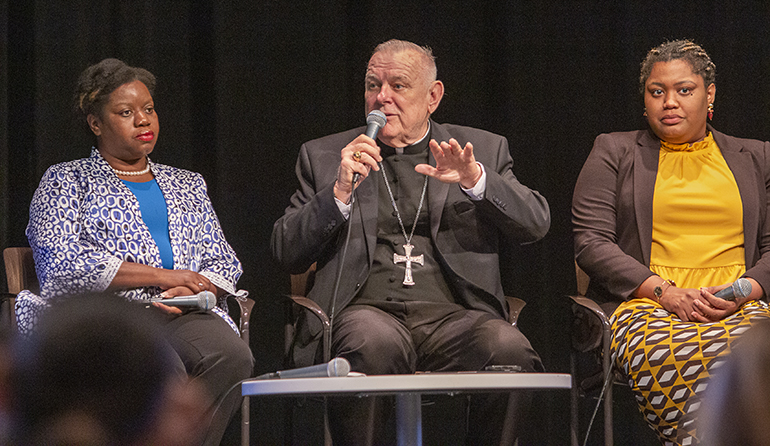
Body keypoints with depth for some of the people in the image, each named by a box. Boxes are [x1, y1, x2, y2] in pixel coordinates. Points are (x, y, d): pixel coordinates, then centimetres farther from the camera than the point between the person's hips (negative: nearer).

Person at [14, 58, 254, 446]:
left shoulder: (187, 185, 29)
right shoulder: (66, 181, 14)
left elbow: (224, 262, 22)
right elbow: (62, 262, -3)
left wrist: (192, 290, -4)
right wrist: (161, 276, -8)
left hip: (182, 315, 4)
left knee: (231, 355, -32)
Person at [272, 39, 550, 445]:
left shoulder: (482, 150, 19)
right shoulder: (325, 156, 19)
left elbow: (536, 223, 7)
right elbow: (286, 252, 11)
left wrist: (475, 181, -10)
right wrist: (340, 191, -4)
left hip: (453, 314, 1)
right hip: (367, 309, -1)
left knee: (510, 350, -32)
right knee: (376, 345, -37)